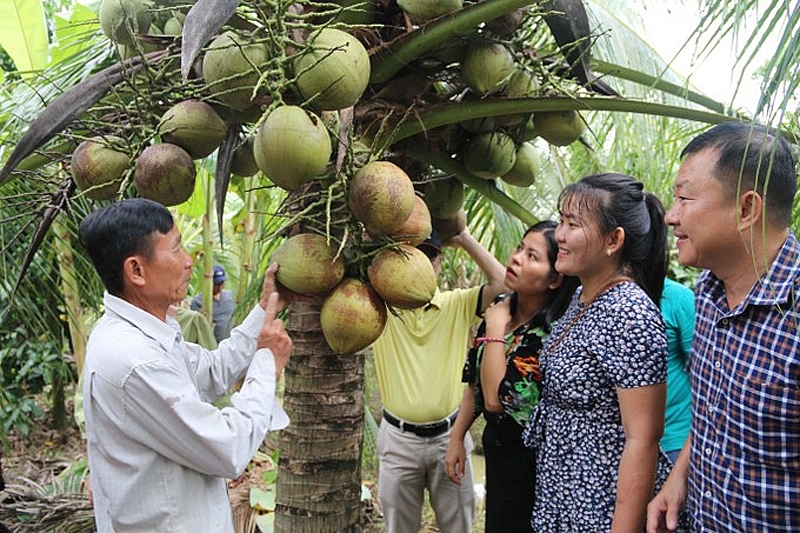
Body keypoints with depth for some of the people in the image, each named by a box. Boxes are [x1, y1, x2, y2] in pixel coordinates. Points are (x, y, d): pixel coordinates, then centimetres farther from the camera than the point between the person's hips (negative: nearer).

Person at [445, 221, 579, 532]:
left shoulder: (551, 334, -25)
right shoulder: (501, 307, -3)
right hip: (497, 446, 7)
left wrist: (495, 328, -24)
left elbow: (496, 398, -29)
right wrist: (457, 438, 10)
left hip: (528, 462, -7)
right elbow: (475, 381, 7)